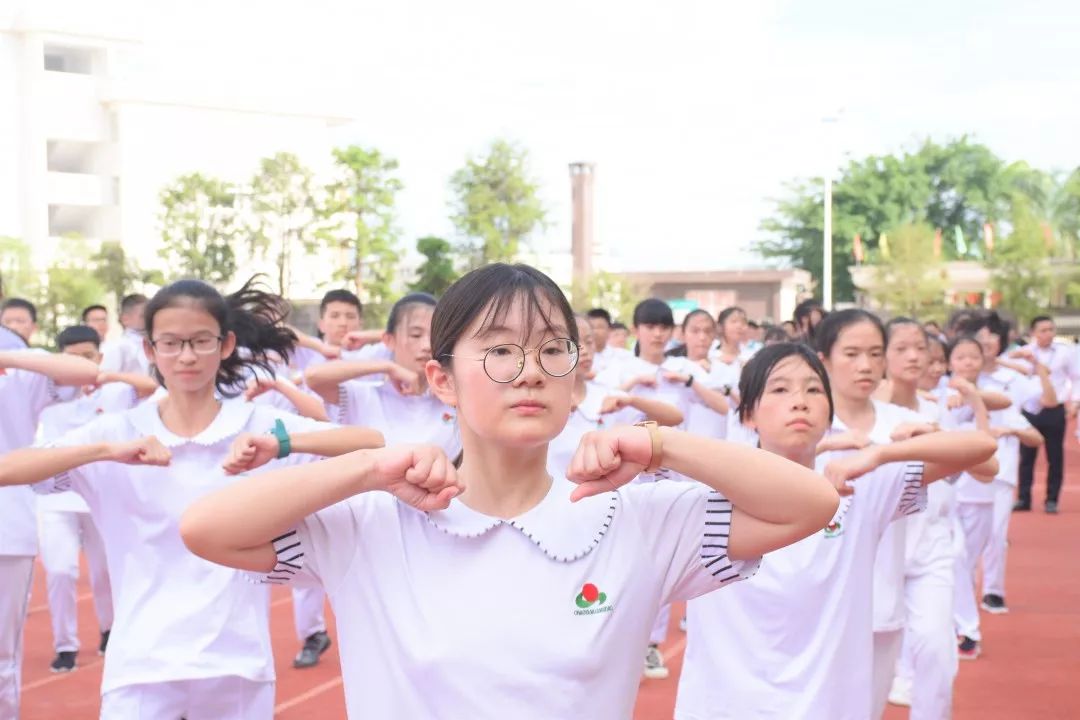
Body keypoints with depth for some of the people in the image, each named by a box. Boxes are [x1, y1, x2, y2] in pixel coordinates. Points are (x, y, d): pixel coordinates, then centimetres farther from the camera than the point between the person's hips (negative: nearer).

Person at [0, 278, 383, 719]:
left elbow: (374, 444, -12)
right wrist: (106, 451, -24)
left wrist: (282, 444, -26)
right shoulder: (119, 432, 0)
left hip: (238, 661, 1)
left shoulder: (261, 425, -1)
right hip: (141, 664, 0)